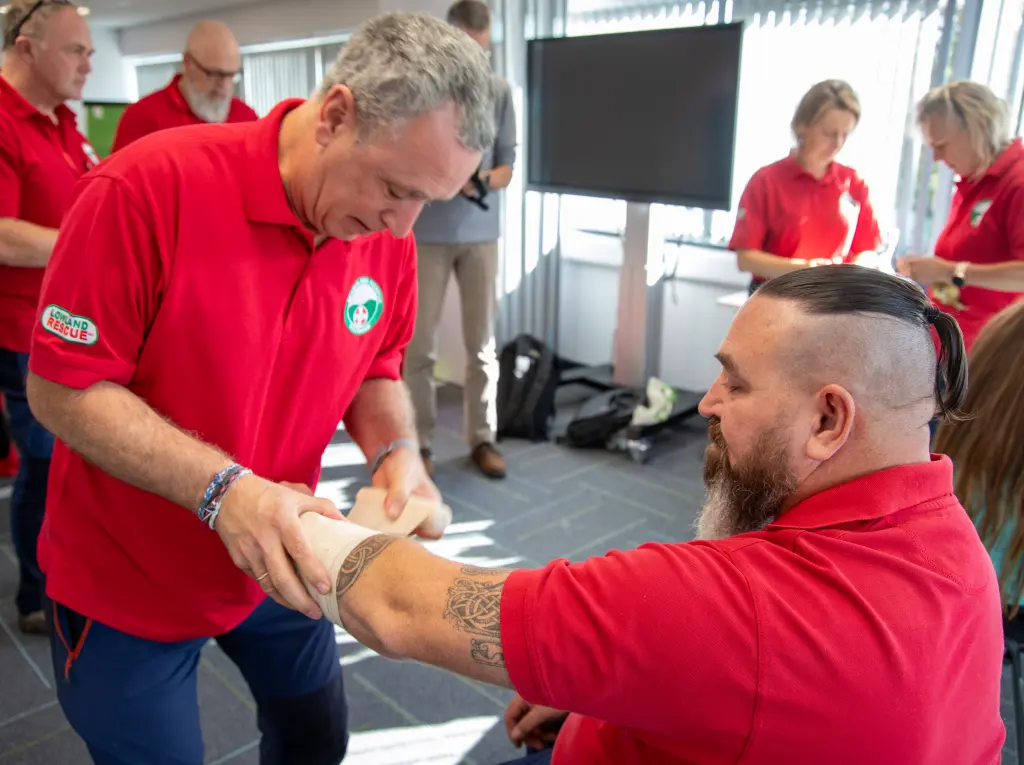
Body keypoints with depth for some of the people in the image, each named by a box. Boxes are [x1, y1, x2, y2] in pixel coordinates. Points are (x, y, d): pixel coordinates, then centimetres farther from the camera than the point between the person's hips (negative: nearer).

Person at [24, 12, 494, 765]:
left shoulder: (388, 234, -10)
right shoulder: (147, 187, -26)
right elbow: (62, 387, -21)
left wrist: (398, 454, -17)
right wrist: (222, 488, -32)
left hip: (278, 563, 5)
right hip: (126, 581, -4)